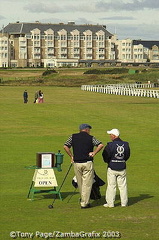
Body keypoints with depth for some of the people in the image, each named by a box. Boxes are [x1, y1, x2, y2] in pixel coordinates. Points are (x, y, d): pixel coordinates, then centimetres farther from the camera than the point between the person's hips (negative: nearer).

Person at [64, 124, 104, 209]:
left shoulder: (73, 137, 6)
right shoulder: (91, 138, 0)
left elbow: (65, 146, -1)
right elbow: (101, 145, -11)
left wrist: (71, 156, 7)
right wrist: (94, 153, -3)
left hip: (76, 163, 3)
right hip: (88, 163, -3)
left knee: (80, 183, 15)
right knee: (87, 184, 1)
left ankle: (83, 200, 27)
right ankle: (84, 203, 0)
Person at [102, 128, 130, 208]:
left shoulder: (110, 145, -15)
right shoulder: (126, 145, 0)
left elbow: (105, 156, -9)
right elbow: (127, 155, 10)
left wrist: (108, 161, 11)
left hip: (112, 168, -4)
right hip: (122, 168, 4)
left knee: (111, 186, 4)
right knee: (123, 185, 10)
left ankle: (110, 203, 6)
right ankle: (124, 203, 12)